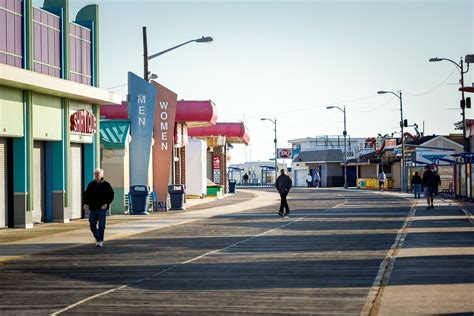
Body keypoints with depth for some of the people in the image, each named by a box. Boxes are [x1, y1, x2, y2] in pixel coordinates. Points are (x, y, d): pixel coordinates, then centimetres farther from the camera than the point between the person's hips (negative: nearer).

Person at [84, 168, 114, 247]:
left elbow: (111, 195, 3)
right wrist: (85, 203, -3)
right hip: (92, 208, 3)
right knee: (92, 225, 7)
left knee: (101, 225, -5)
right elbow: (86, 195, 12)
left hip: (102, 209, -3)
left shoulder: (106, 185, 1)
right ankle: (97, 238, 26)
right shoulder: (91, 184, 8)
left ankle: (100, 240, 2)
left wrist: (106, 203, -10)